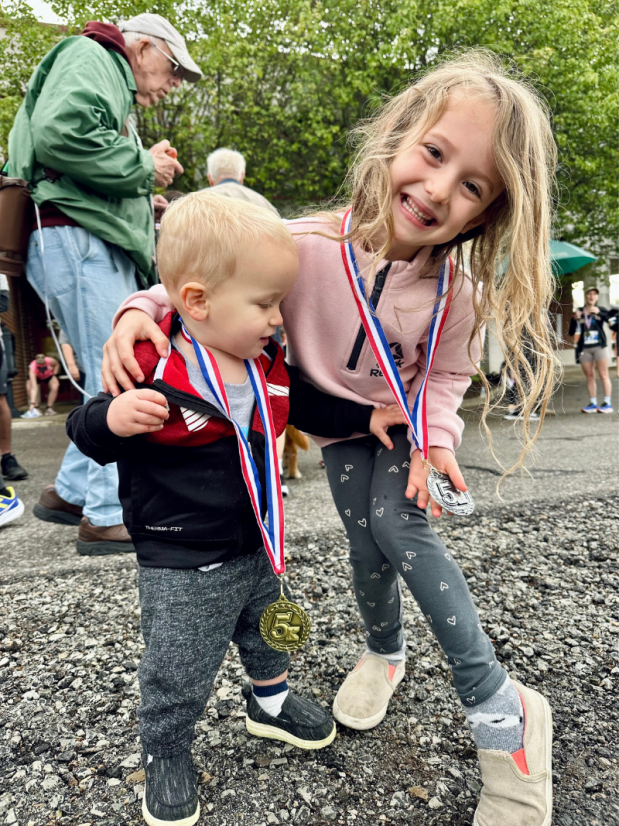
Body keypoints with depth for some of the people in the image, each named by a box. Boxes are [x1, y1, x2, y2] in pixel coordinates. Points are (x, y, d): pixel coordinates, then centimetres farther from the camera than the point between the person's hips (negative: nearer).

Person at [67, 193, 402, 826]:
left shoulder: (267, 362, -4)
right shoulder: (151, 371, -23)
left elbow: (308, 405, 11)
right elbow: (88, 436, -14)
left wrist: (367, 415, 1)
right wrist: (113, 418, -36)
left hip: (255, 546, 6)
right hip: (182, 566, -6)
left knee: (268, 632, 28)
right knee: (179, 673, 10)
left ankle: (271, 705, 57)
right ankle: (165, 756, 41)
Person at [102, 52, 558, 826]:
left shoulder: (458, 290, -24)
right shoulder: (306, 246, -30)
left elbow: (446, 373, -6)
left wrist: (433, 437, -21)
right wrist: (140, 310, -34)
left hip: (404, 422, -1)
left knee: (401, 526, -21)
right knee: (368, 549, 1)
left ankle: (499, 711, -6)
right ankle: (383, 652, 36)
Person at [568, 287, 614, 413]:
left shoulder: (601, 310, 6)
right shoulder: (578, 312, 8)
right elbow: (571, 332, 3)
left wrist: (599, 313, -26)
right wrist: (575, 319, -13)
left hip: (600, 347, -2)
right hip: (584, 349, 2)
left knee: (603, 375, -5)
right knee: (589, 376, 3)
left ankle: (608, 403, -5)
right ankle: (593, 404, 6)